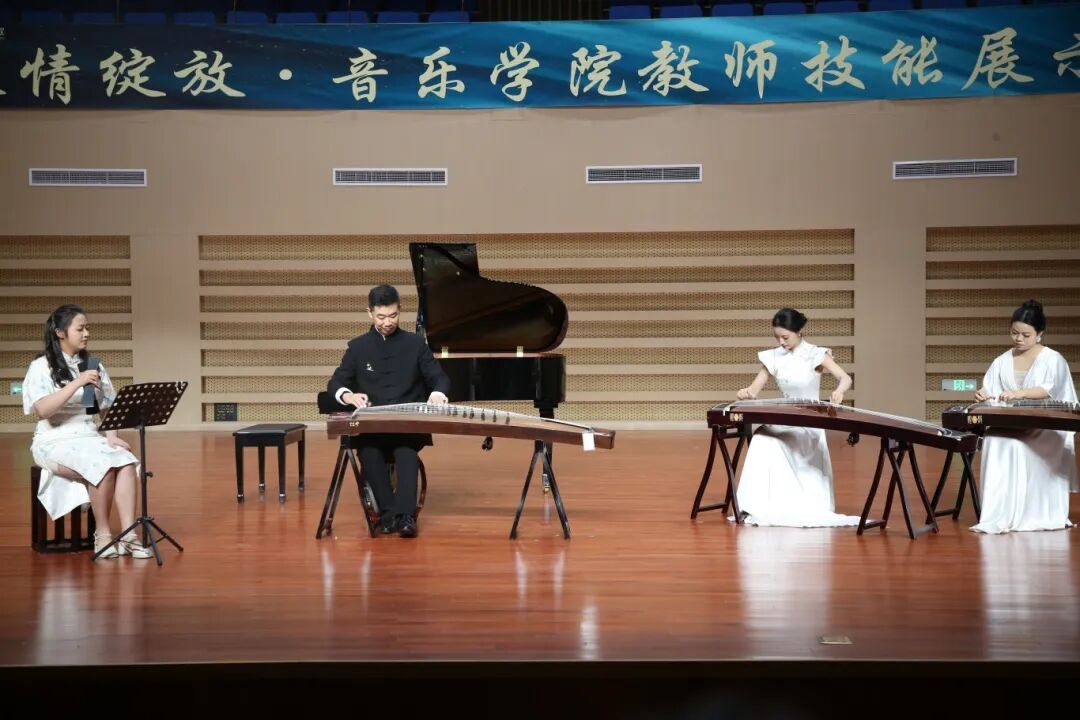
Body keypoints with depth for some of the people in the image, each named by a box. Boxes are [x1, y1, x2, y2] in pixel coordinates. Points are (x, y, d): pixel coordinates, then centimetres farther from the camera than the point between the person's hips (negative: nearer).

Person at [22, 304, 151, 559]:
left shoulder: (92, 365, 13)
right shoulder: (41, 367, -4)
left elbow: (108, 407, 12)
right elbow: (42, 410, -18)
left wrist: (111, 437, -5)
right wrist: (77, 383, -24)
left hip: (90, 438, 5)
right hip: (55, 442, -5)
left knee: (126, 462, -28)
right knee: (103, 467, -33)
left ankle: (128, 534, -31)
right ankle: (102, 534, -17)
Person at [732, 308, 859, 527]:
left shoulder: (815, 355, -9)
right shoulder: (773, 357, 3)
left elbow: (845, 378, -21)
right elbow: (755, 389, 2)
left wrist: (839, 391, -46)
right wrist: (746, 392, -23)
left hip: (810, 423, -4)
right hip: (784, 421, 4)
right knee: (761, 441, -25)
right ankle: (761, 507, -22)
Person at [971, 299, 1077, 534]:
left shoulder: (1053, 359, -1)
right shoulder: (1001, 362, 12)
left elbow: (1050, 390, -18)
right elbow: (989, 392, 6)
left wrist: (1019, 393, -34)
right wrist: (983, 395, -20)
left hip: (1044, 428, -3)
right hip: (1008, 425, 3)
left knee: (1017, 445, -35)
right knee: (995, 442, -31)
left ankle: (1037, 515, -27)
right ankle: (1000, 516, -33)